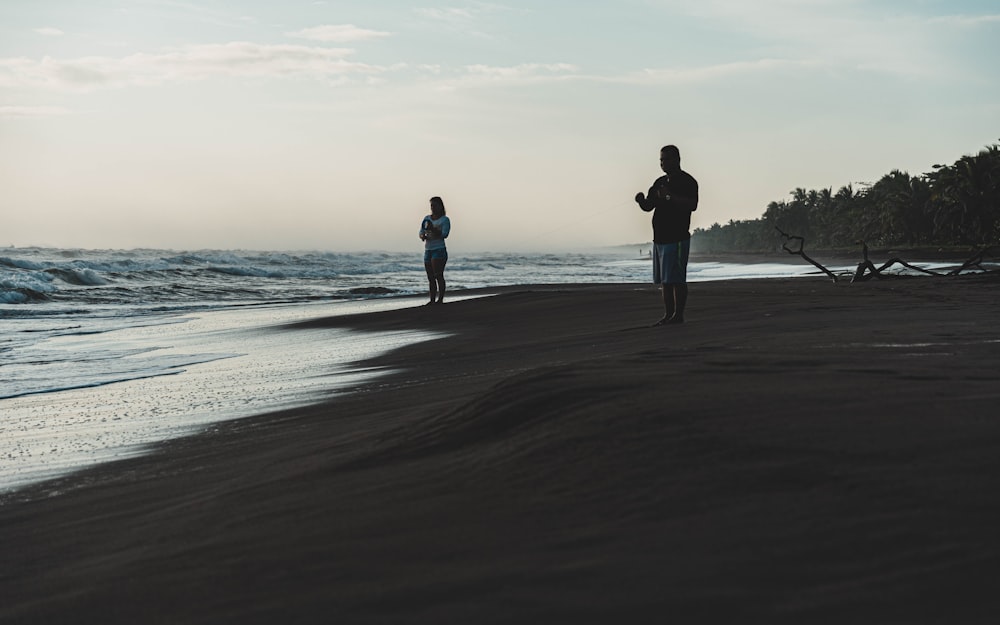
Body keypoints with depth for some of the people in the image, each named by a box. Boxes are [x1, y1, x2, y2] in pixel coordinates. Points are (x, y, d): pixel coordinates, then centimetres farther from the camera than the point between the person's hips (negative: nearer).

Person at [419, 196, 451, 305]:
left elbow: (444, 234, -13)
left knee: (438, 275, -15)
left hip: (439, 250, -6)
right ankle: (432, 299, 9)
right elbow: (421, 233, 10)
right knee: (430, 278, 6)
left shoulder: (445, 220, -1)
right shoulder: (427, 218, 15)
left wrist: (432, 229, -25)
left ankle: (440, 299, -17)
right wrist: (423, 236, -13)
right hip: (427, 250, 6)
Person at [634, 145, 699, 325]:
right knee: (664, 280, 9)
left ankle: (678, 315, -5)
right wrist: (641, 200, -2)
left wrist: (670, 197, -26)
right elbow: (648, 206, 20)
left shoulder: (687, 181, -6)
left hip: (677, 238, -8)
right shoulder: (660, 182, 19)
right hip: (659, 238, 8)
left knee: (676, 279, -8)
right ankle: (668, 315, 13)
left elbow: (692, 205, -19)